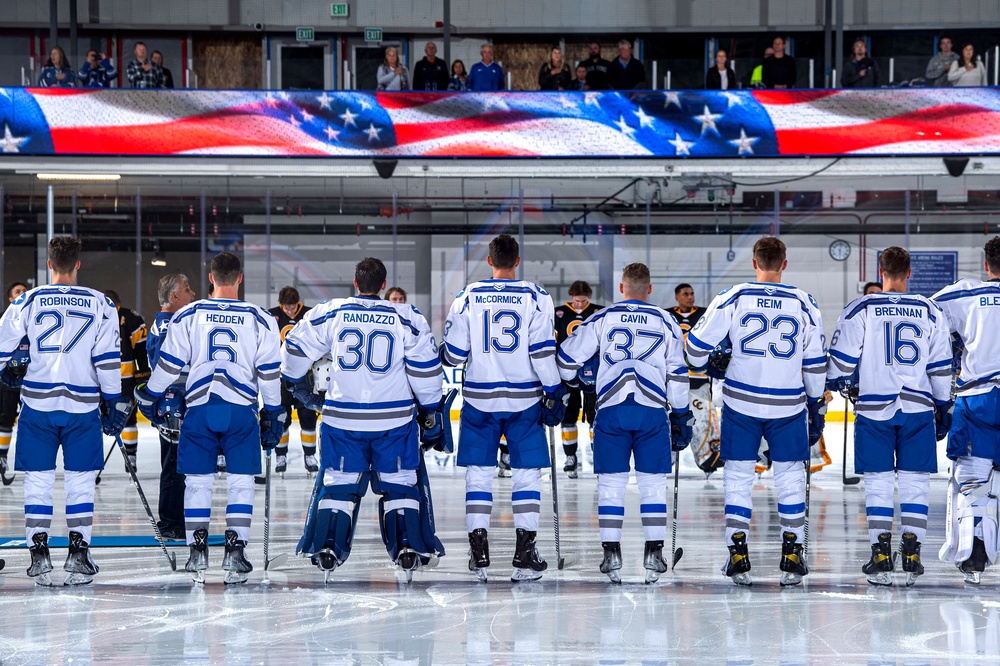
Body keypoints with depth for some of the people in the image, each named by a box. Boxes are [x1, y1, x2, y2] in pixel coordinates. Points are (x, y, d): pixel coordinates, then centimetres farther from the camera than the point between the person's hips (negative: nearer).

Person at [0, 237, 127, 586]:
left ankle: (39, 554, 2)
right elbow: (108, 360, -1)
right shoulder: (100, 304, 1)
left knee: (38, 479, 6)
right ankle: (78, 553, 1)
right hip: (83, 406, 0)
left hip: (37, 404, 0)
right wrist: (115, 403, 5)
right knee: (80, 480, 7)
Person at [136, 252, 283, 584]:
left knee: (197, 481, 7)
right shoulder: (260, 319, 4)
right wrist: (273, 416, 14)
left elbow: (168, 365, 6)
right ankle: (235, 551, -1)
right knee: (241, 481, 6)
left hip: (199, 407, 0)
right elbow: (270, 372, 5)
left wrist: (148, 397, 21)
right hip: (241, 408, 0)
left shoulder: (188, 315, 3)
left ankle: (197, 552, 3)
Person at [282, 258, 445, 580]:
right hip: (395, 418, 0)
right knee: (399, 484, 10)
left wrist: (296, 381, 26)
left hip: (342, 418, 0)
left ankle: (326, 548, 1)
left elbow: (297, 348, 6)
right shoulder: (407, 318, -4)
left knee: (338, 482, 10)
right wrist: (430, 406, 12)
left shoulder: (329, 314, -2)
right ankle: (409, 548, 0)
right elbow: (425, 368, -3)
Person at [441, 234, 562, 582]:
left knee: (479, 474, 8)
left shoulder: (468, 297, -1)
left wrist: (447, 355, 25)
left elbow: (453, 354, 2)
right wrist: (553, 393, 0)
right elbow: (543, 351, -8)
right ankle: (524, 555, 1)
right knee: (527, 473, 5)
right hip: (524, 399, -1)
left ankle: (478, 553, 5)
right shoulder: (535, 298, -4)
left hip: (480, 399, 1)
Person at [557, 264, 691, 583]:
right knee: (653, 482, 5)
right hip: (652, 410, 0)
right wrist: (681, 417, 17)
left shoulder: (602, 319, 8)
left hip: (611, 409, 0)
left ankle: (611, 554, 0)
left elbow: (569, 356, 8)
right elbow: (677, 375, 10)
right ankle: (654, 554, 1)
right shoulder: (666, 322, 10)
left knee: (611, 482, 5)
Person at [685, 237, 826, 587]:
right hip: (789, 404, 1)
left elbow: (698, 343, -2)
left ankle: (738, 556, 5)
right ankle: (791, 556, 9)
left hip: (742, 401, -1)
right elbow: (815, 364, 3)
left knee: (738, 476, 9)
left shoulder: (733, 298, -6)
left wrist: (702, 366, 20)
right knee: (790, 476, 12)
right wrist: (817, 407, 14)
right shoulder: (804, 304, -1)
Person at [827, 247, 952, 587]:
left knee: (878, 482, 3)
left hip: (875, 408, -1)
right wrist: (943, 406, 19)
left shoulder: (860, 310, -3)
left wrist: (834, 383, 20)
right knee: (915, 481, 6)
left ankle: (881, 558, -2)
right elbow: (941, 366, 8)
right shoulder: (930, 312, 5)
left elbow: (842, 358, 0)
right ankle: (911, 555, 0)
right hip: (918, 407, 1)